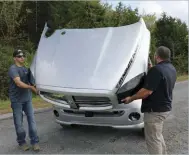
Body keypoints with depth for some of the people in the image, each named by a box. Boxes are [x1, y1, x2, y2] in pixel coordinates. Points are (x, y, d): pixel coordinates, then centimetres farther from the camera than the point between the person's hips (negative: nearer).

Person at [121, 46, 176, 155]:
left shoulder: (157, 69, -23)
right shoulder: (172, 69, 8)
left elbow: (147, 91, -26)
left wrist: (131, 98, -14)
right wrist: (150, 70, 22)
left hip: (155, 110, -10)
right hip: (165, 107, 10)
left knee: (153, 139, 3)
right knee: (158, 135, 25)